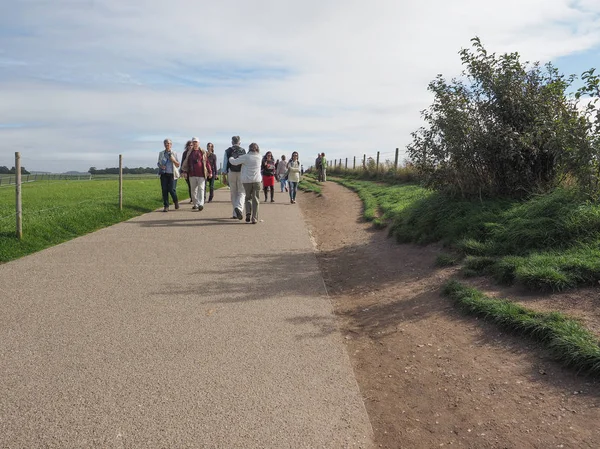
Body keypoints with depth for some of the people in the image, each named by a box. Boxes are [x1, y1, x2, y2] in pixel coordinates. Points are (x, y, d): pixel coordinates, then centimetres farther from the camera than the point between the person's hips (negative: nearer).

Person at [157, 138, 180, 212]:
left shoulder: (174, 153, 6)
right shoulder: (161, 153, 10)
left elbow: (178, 165, 7)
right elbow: (158, 163, 17)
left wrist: (174, 160, -12)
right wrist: (160, 166, -5)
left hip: (172, 174, -2)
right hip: (163, 174, 2)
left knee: (171, 189, -10)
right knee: (164, 190, -2)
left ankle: (176, 201, 20)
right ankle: (166, 206, 6)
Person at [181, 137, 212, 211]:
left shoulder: (202, 152, 4)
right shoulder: (189, 153, 12)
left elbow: (207, 162, 2)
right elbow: (186, 163, 15)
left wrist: (210, 172, -2)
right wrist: (185, 171, 8)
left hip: (201, 174, -3)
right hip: (192, 174, 3)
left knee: (201, 189, -8)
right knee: (193, 190, 8)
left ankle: (201, 204, -13)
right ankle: (195, 204, 16)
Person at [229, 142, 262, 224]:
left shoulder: (245, 157, -6)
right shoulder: (259, 157, 3)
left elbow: (234, 162, -9)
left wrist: (231, 158, 15)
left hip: (246, 180, -1)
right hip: (256, 180, 1)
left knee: (248, 198, 17)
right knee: (255, 200, 5)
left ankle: (248, 213, -4)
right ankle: (254, 218, 0)